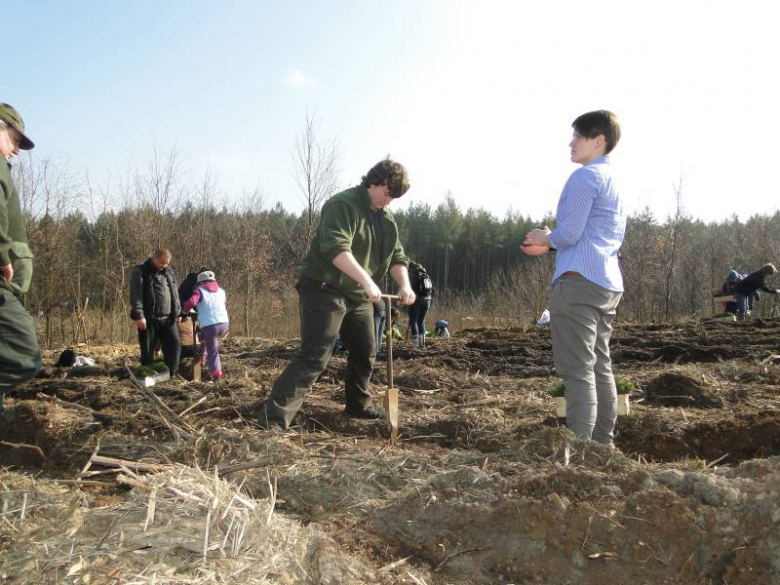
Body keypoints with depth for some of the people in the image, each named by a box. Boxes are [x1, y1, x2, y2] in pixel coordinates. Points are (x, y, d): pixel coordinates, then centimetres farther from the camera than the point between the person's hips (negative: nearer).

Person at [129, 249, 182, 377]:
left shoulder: (169, 272, 15)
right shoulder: (140, 272, -4)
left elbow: (175, 294, 21)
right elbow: (136, 295, -11)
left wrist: (177, 312, 14)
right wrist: (139, 316, -19)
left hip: (167, 318, 5)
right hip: (149, 319, -5)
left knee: (174, 344, 0)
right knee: (148, 349, 1)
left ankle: (171, 374, 9)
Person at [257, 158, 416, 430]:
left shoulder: (386, 219, 12)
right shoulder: (342, 204, -16)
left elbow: (397, 256, 12)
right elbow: (336, 248, -30)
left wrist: (404, 285, -7)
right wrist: (367, 280, -37)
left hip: (359, 296, 9)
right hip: (324, 289, -9)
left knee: (366, 353, 18)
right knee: (314, 356, -18)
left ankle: (358, 405, 39)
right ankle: (273, 418, -19)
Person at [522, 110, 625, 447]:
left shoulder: (585, 177, -8)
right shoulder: (614, 181, 22)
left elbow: (568, 234, -14)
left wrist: (547, 238, 8)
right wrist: (552, 243, 20)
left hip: (579, 280, -10)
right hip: (608, 283, 10)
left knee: (578, 370, -11)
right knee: (600, 367, 12)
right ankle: (602, 444, 16)